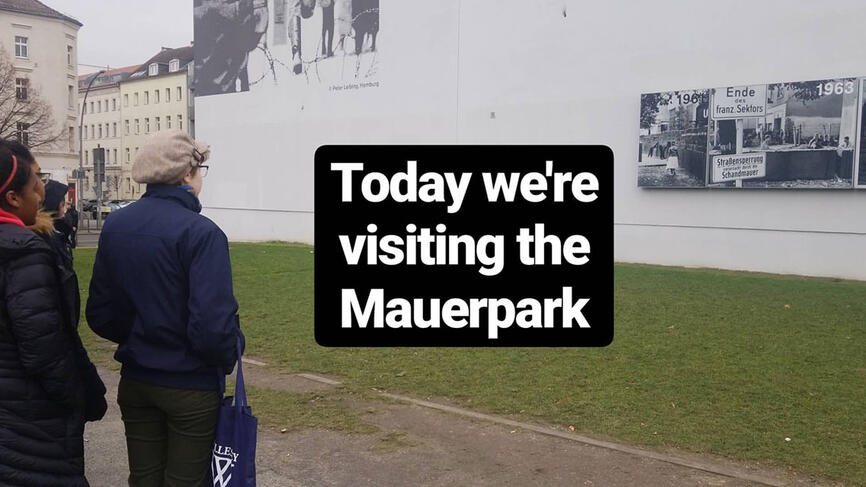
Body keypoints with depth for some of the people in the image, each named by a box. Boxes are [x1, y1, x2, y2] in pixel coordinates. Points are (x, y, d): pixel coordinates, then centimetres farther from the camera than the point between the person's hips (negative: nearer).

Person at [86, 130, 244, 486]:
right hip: (191, 388, -6)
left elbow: (99, 314, 3)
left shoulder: (115, 224, -1)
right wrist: (228, 356, -6)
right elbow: (213, 326, -26)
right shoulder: (200, 232, -20)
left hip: (135, 381, 6)